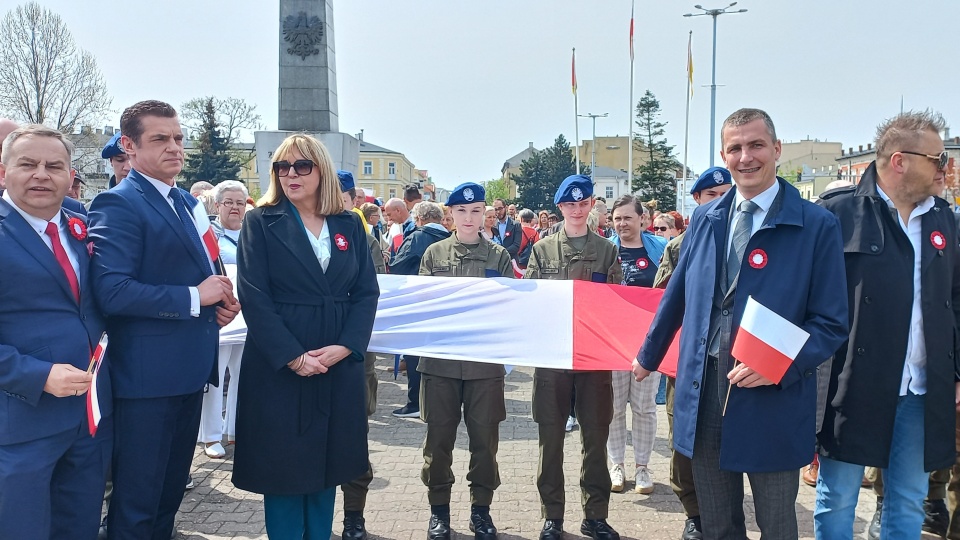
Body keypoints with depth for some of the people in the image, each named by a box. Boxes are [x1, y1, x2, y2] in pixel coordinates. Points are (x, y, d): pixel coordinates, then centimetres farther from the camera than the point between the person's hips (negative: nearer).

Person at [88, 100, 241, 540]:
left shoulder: (188, 203, 14)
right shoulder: (118, 204, -13)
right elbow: (112, 291, -24)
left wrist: (221, 300, 4)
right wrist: (194, 297, -20)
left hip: (189, 370, 8)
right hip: (146, 375, -8)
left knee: (170, 492, 21)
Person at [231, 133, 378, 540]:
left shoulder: (349, 225, 8)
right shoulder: (261, 222, -1)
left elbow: (367, 291, 3)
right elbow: (253, 296, -9)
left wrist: (345, 346, -11)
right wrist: (292, 356, -17)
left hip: (340, 361, 3)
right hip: (279, 364, -3)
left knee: (328, 463, 11)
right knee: (283, 464, 4)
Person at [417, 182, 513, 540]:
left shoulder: (499, 256, 7)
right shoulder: (434, 253, 7)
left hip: (486, 359, 0)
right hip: (440, 358, 0)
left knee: (484, 437, 5)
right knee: (439, 436, 6)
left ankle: (481, 507, 21)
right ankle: (439, 507, 21)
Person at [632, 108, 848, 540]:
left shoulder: (817, 225, -7)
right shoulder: (705, 218, 7)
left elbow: (831, 322, -6)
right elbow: (677, 295, 17)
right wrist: (648, 356, 24)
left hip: (773, 398, -3)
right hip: (703, 393, 4)